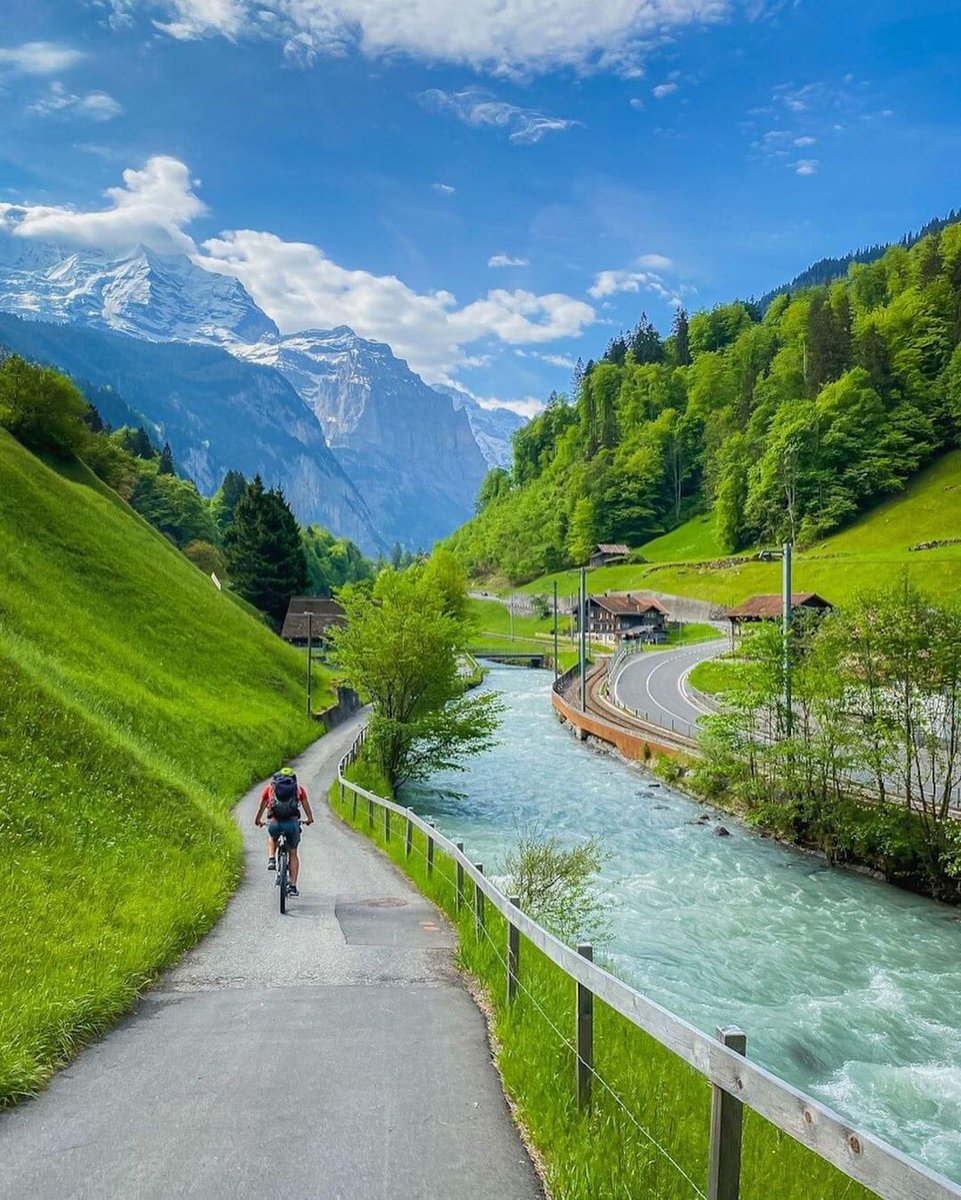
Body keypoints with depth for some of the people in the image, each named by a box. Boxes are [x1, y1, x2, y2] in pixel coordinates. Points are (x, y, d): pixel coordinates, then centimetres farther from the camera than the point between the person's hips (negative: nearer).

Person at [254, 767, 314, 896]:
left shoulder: (270, 788, 21)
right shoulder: (299, 788, 20)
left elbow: (262, 807, 31)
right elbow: (306, 807, 28)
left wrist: (258, 821, 49)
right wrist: (310, 819, 47)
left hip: (275, 823, 0)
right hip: (293, 823, 0)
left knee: (272, 838, 36)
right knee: (293, 853, 17)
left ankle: (271, 859, 13)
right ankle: (293, 886, 12)